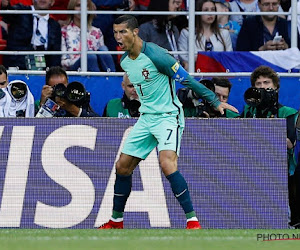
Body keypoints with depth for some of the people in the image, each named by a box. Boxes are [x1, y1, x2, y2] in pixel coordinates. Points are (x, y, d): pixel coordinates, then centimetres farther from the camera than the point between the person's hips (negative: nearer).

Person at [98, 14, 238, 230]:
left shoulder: (155, 55, -19)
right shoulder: (125, 61, 6)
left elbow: (187, 79, -15)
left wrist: (216, 101, -13)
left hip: (168, 116, -8)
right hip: (146, 118, 8)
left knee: (167, 164, -27)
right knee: (123, 167, 8)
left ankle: (192, 220, -25)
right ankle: (116, 221, 24)